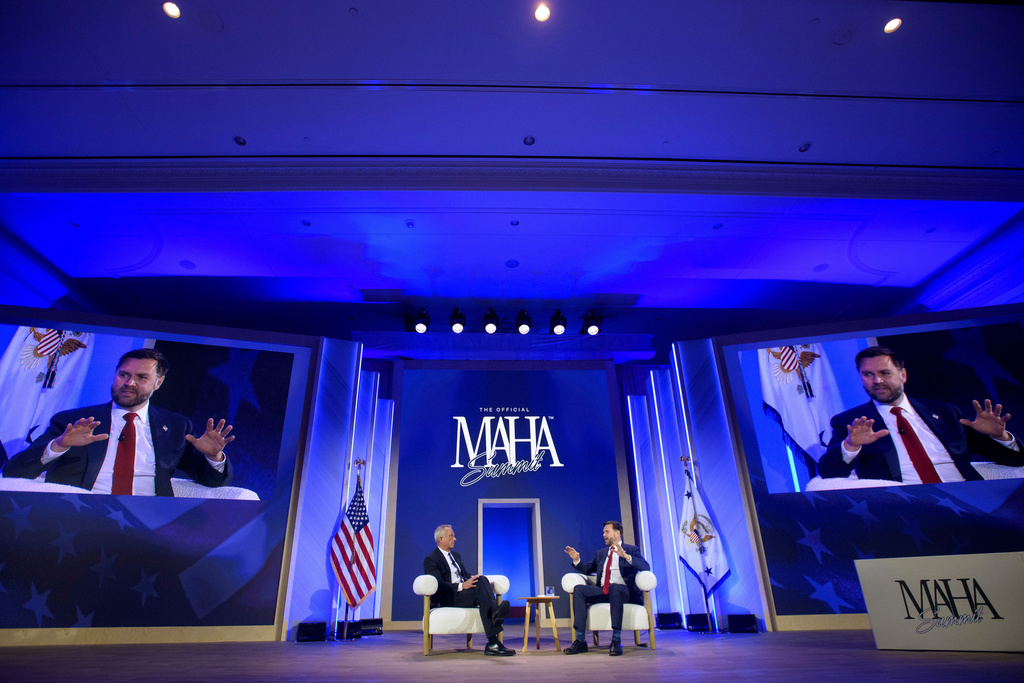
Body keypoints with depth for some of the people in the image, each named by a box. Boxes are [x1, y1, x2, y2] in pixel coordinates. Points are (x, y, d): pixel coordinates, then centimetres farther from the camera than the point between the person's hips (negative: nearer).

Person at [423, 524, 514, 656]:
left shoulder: (456, 555, 26)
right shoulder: (431, 559, -2)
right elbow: (438, 585, -15)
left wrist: (471, 580, -3)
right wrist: (462, 586, -25)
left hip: (463, 593, 7)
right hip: (448, 598, -7)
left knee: (482, 579, -27)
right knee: (482, 592, -32)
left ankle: (495, 612, -50)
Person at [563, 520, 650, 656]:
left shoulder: (632, 550, 9)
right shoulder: (600, 554, 26)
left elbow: (646, 566, -9)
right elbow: (586, 569, 25)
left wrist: (626, 556, -25)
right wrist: (576, 560, 5)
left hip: (624, 591, -5)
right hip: (603, 592, 5)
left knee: (614, 588, -39)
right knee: (579, 589, -21)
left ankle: (616, 640, -36)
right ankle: (580, 641, -24)